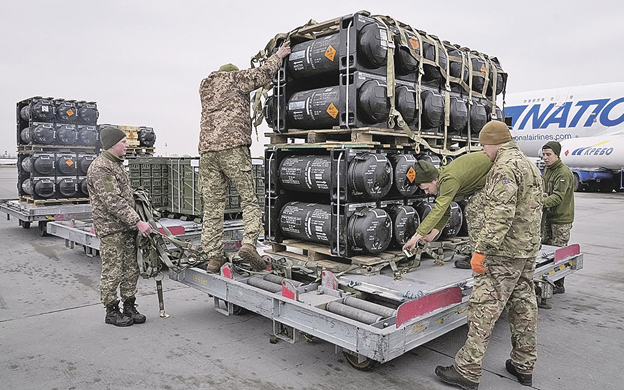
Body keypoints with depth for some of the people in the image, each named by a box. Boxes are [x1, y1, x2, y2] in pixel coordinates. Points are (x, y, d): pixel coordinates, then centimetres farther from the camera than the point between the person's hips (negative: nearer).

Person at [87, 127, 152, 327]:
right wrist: (137, 222, -22)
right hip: (111, 229, -9)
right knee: (113, 272, 1)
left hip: (127, 227, 9)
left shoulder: (117, 164, 16)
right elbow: (114, 202, -22)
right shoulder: (100, 168, -15)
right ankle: (111, 311, 14)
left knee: (131, 270, 11)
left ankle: (129, 307, 22)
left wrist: (135, 221, 19)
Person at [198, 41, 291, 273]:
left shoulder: (204, 87, 28)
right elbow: (263, 75, 6)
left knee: (212, 206, 5)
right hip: (233, 147, -5)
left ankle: (213, 257, 4)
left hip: (207, 149, 5)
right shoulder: (235, 78, 12)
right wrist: (278, 56, 22)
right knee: (249, 199, 0)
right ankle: (249, 243, -18)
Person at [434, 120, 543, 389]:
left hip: (504, 251, -10)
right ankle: (523, 366, 27)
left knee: (484, 308, -7)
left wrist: (481, 250, -24)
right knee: (523, 307, 15)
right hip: (528, 249, 10)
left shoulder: (505, 167, -16)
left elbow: (500, 214, -25)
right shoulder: (530, 165, 17)